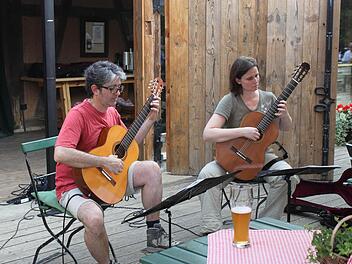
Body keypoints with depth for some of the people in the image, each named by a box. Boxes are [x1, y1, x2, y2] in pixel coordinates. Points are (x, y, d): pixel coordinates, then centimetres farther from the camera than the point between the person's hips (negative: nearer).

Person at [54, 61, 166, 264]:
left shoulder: (111, 112, 5)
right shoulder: (78, 115, -20)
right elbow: (60, 154, -35)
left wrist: (151, 120, 7)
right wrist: (104, 161, -30)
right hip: (76, 184, -7)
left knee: (152, 169, -8)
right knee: (95, 218, -36)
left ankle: (154, 232, 1)